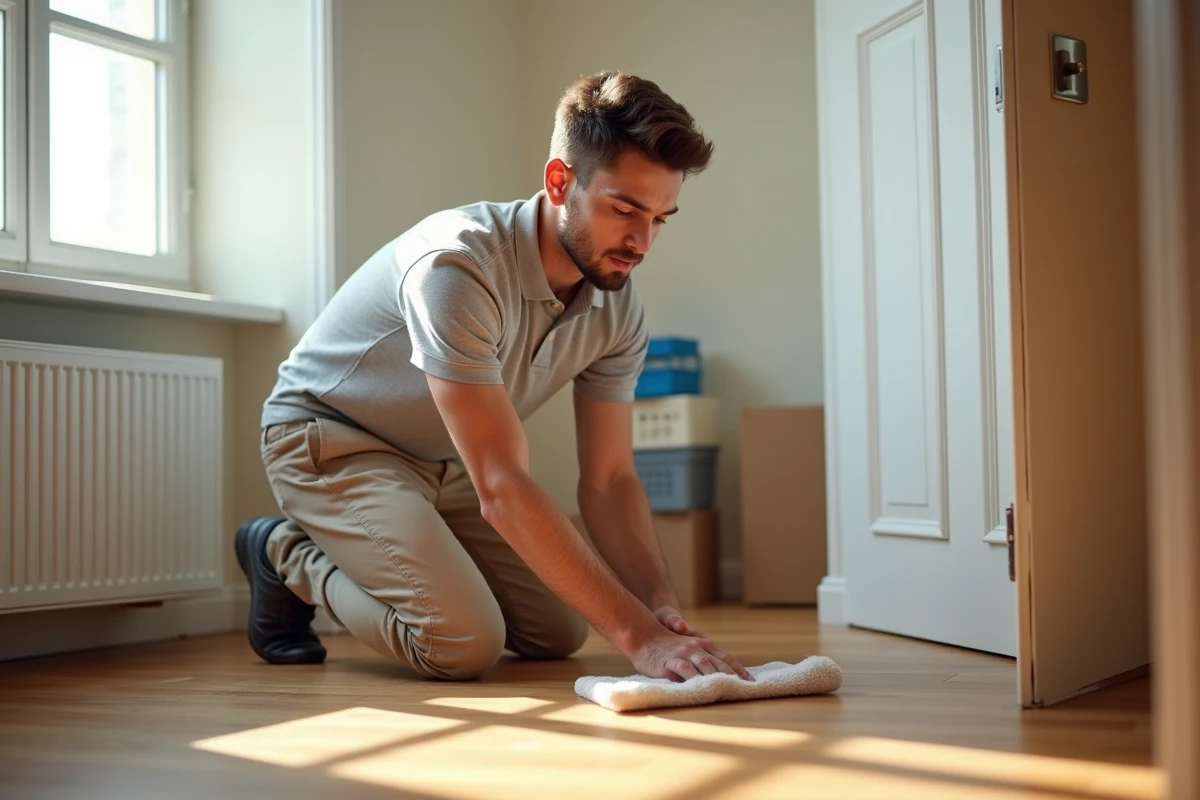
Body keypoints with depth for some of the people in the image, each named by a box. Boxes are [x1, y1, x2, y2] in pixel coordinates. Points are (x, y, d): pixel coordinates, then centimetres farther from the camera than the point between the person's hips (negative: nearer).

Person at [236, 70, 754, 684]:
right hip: (330, 441, -7)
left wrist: (660, 604, -26)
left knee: (561, 634, 5)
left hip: (445, 461, 8)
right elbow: (501, 487, -39)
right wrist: (636, 634, -41)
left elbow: (609, 480, -8)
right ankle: (287, 556, 3)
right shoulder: (457, 266, -36)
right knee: (464, 644, -23)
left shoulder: (617, 309, -12)